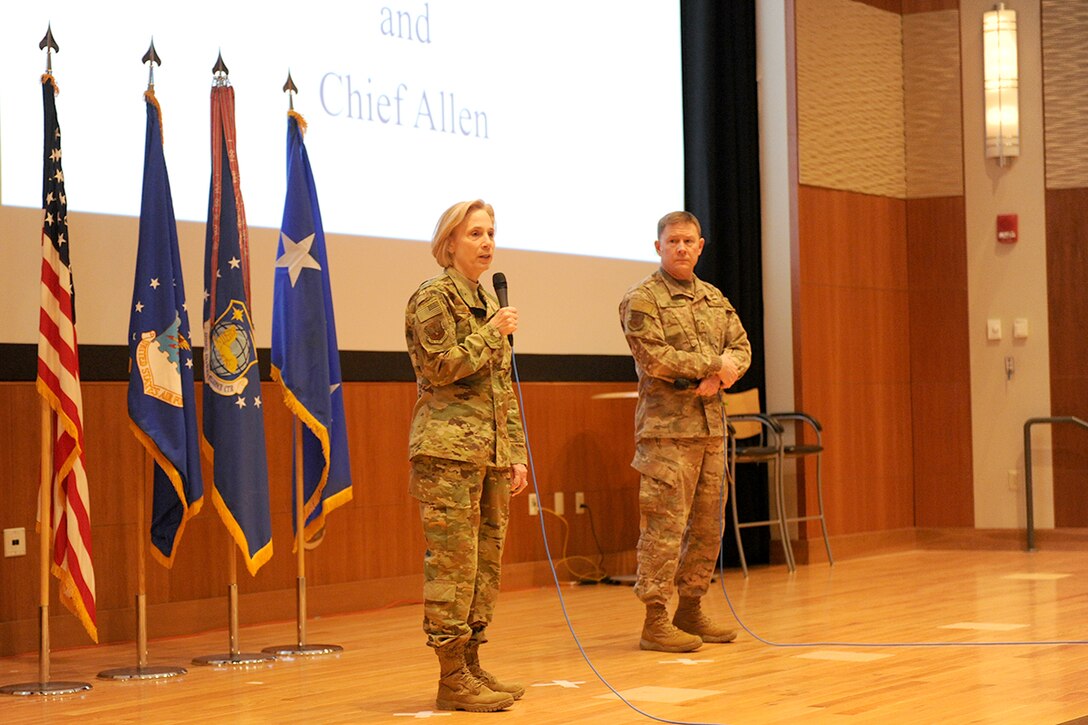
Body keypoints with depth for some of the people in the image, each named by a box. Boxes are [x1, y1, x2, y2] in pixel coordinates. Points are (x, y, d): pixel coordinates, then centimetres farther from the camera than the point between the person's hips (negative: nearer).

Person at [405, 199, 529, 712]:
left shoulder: (488, 302, 19)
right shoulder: (434, 298, -4)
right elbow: (439, 367, -16)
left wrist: (516, 453, 15)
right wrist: (492, 334, -9)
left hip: (491, 453, 8)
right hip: (449, 451, -8)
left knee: (487, 561, 8)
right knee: (453, 563, -7)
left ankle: (471, 664, 16)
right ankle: (452, 679, -3)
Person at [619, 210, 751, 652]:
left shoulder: (715, 300, 18)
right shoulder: (641, 300, -4)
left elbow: (742, 349, 12)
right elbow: (654, 359, -15)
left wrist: (719, 378, -9)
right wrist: (715, 363, -11)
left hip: (711, 425, 7)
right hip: (667, 429, -7)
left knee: (707, 525, 9)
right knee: (665, 525, -8)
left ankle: (691, 611, 19)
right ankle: (655, 622, -4)